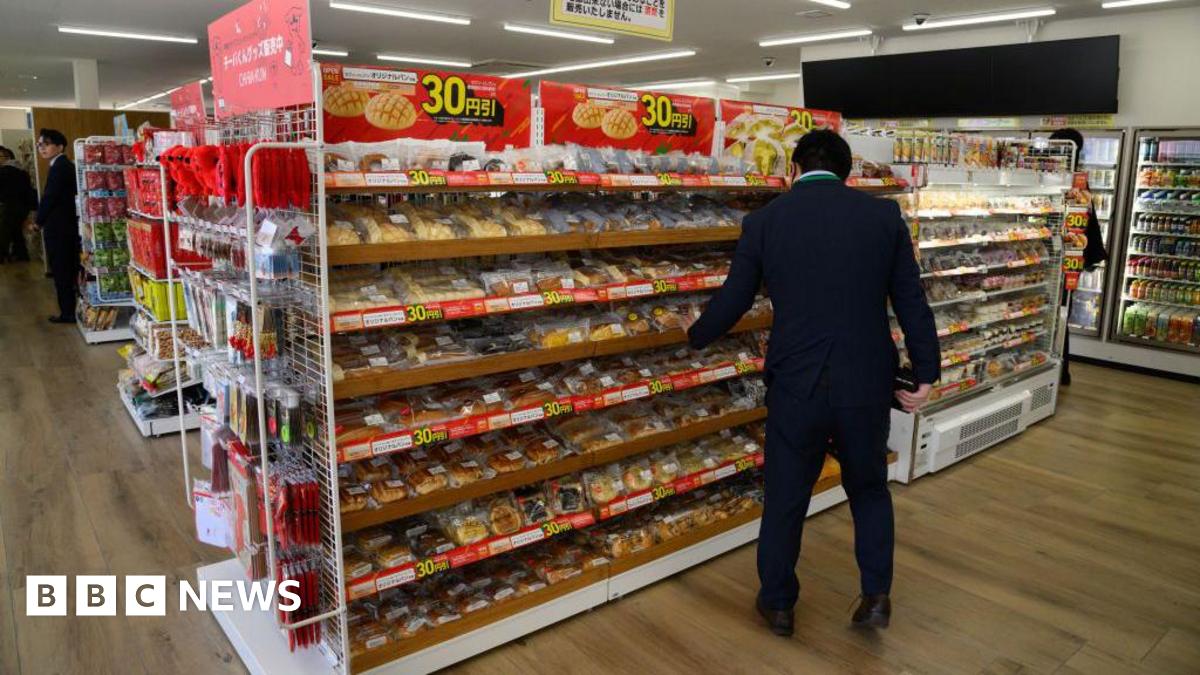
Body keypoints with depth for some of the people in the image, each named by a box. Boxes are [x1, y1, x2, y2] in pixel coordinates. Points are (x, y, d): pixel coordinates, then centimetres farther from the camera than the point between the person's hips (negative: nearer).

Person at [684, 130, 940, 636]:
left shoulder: (763, 221, -2)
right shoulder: (884, 214, 1)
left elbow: (732, 300, 2)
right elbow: (912, 301, 1)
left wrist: (695, 337, 20)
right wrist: (926, 373, 10)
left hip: (796, 385, -1)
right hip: (868, 384, 1)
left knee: (785, 497, 15)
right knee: (869, 488, 25)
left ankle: (777, 602, 30)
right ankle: (876, 594, 28)